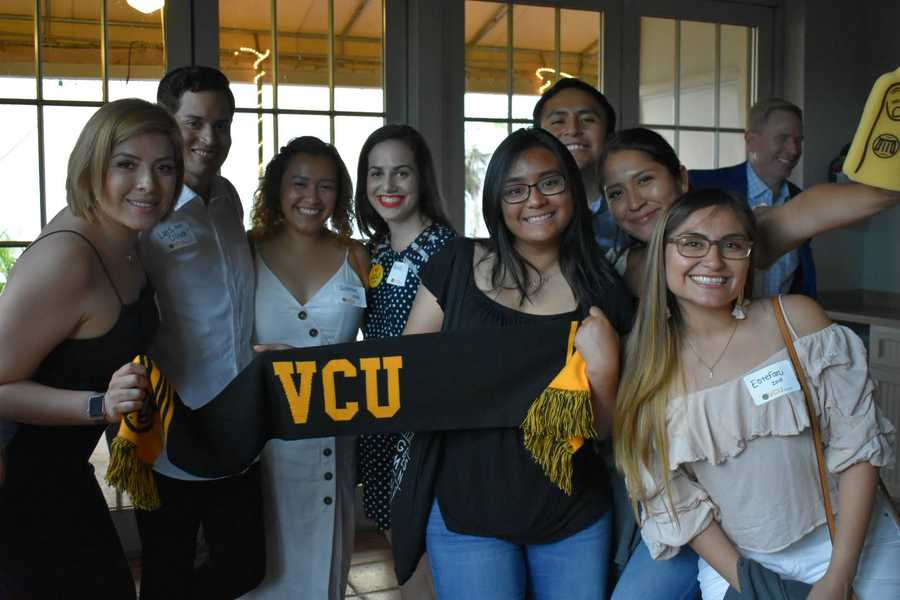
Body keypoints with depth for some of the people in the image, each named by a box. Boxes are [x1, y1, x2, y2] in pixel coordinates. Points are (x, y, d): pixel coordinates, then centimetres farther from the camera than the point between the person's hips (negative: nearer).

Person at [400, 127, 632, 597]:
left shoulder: (603, 293, -3)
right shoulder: (457, 264, -5)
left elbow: (604, 428, 0)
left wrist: (603, 368, -19)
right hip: (466, 513, -1)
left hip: (575, 519, 2)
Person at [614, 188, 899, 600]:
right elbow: (676, 502, -5)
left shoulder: (797, 318, -11)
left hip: (852, 542, 0)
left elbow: (856, 445, -9)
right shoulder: (647, 368, -9)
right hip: (735, 561, 1)